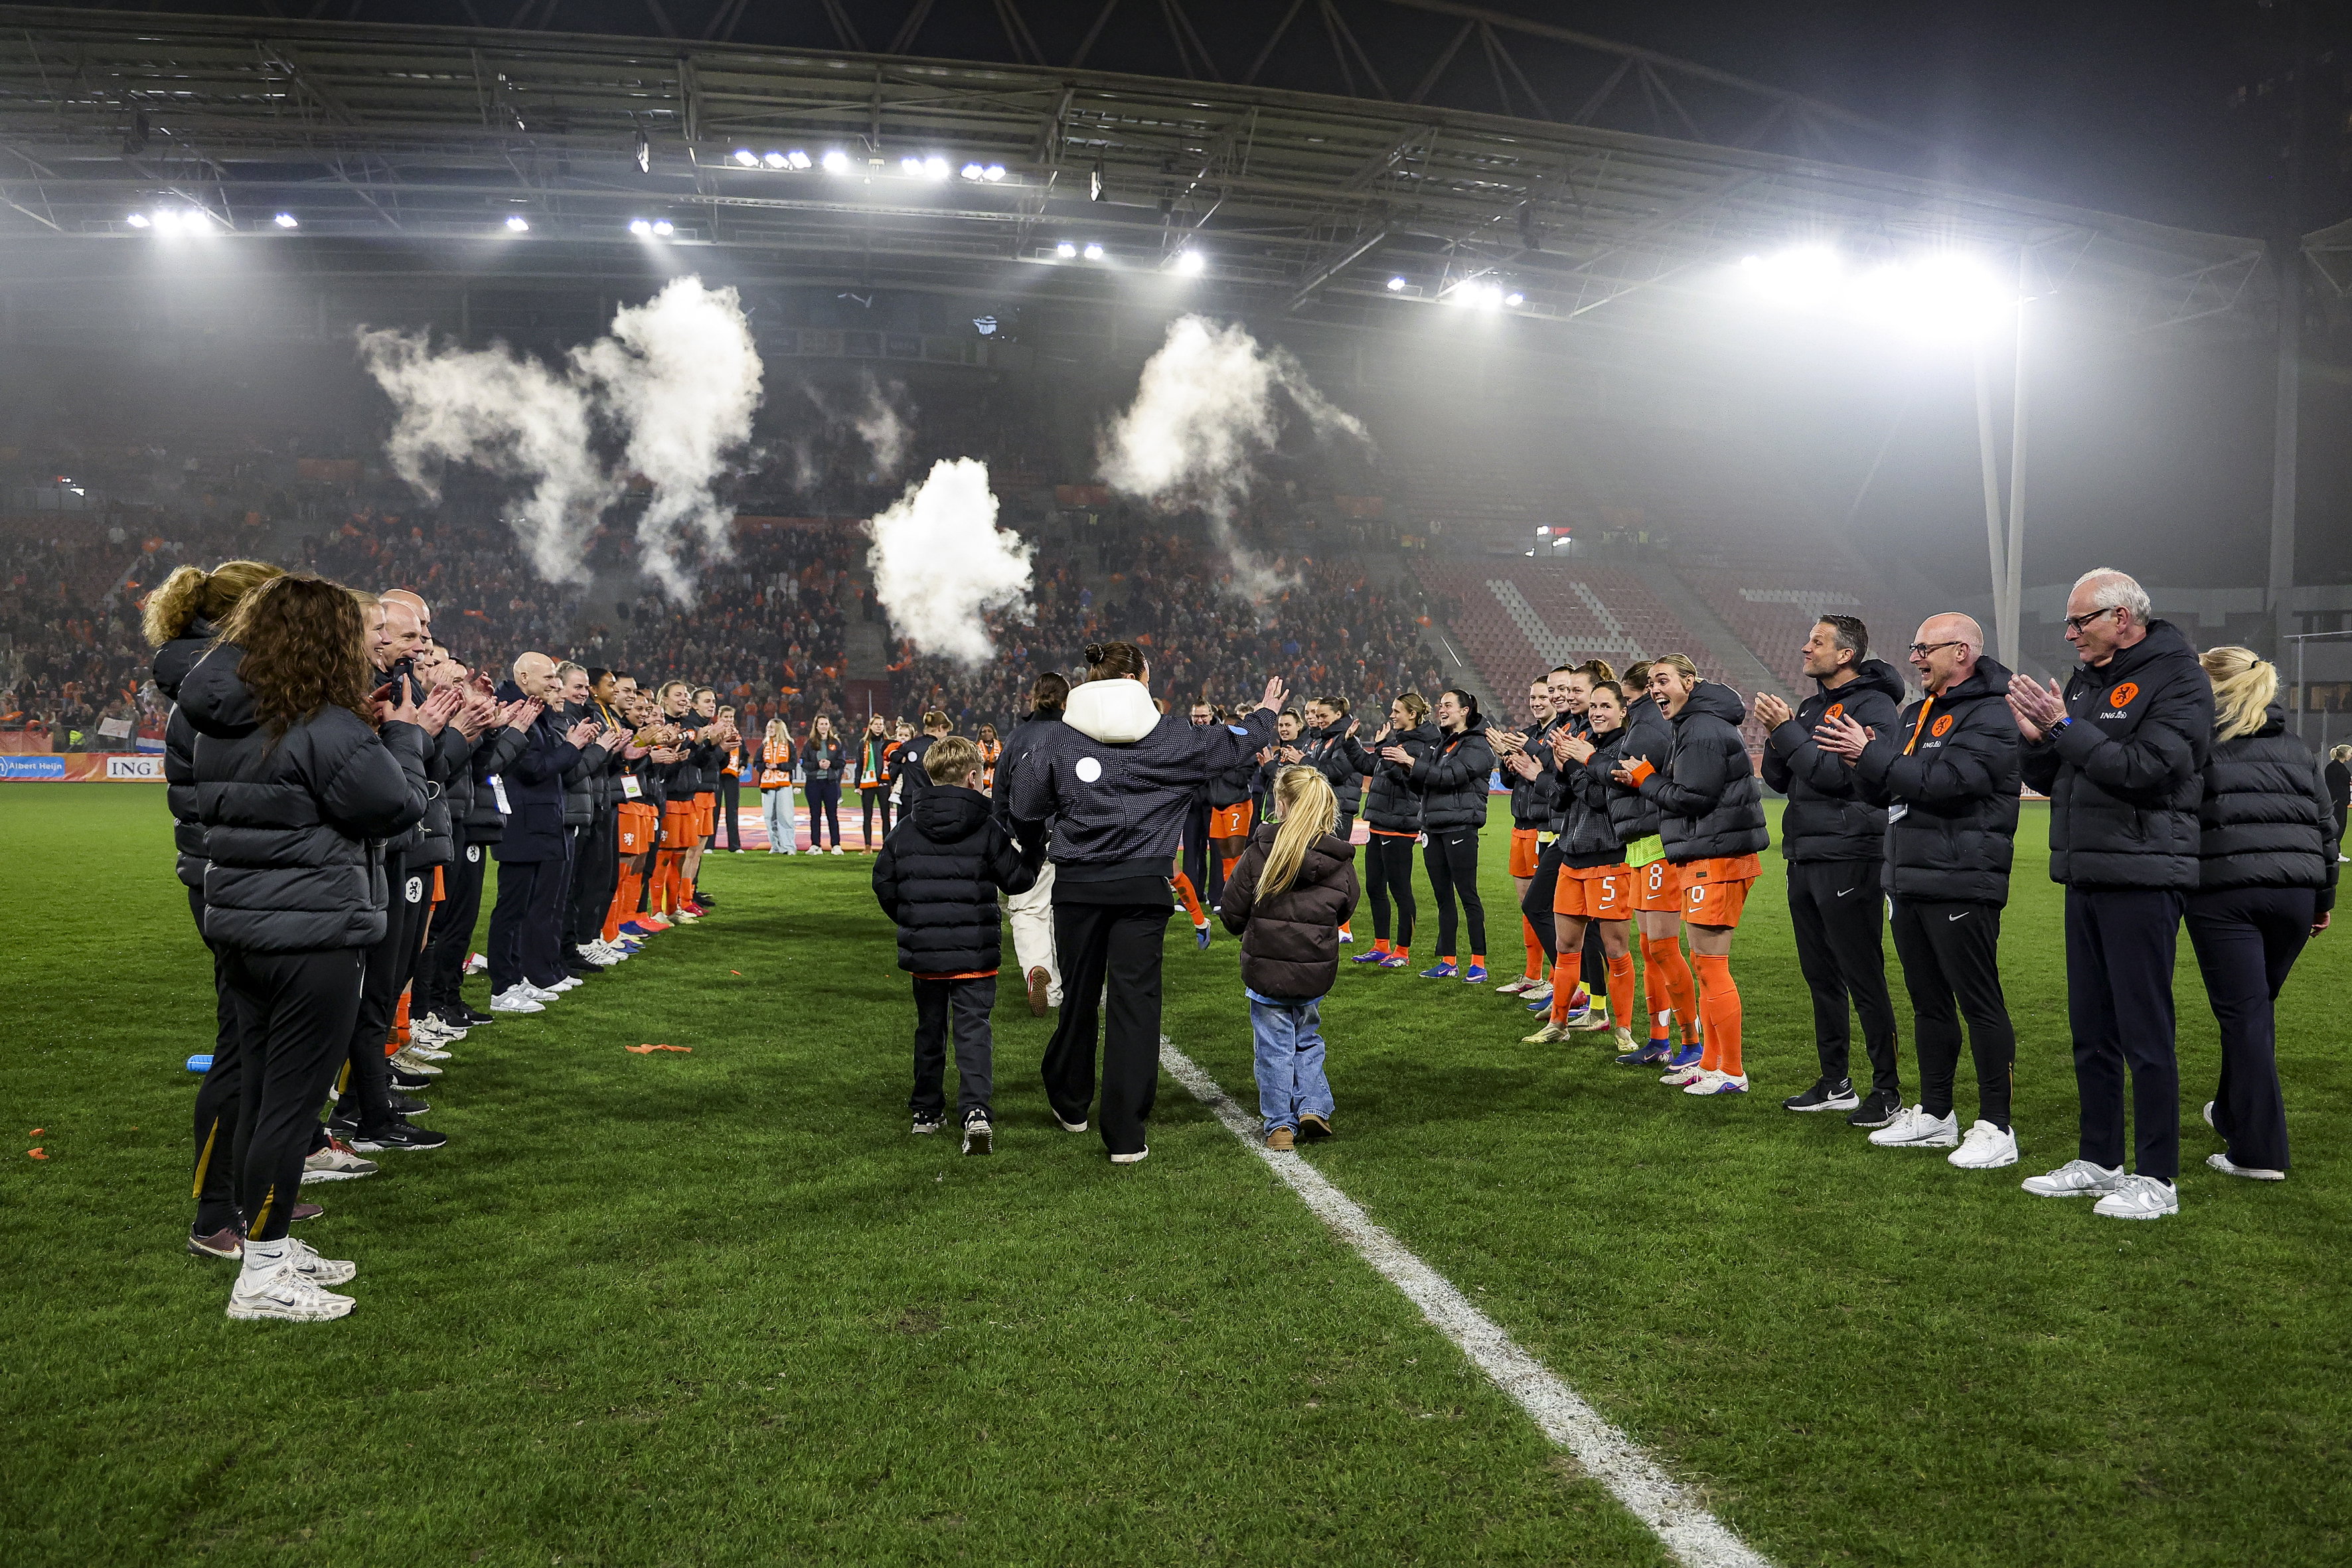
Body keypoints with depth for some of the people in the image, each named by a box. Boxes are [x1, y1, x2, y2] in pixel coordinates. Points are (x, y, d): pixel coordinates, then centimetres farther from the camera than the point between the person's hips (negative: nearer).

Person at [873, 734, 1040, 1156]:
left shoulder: (905, 828, 1)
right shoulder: (988, 829, -7)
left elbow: (884, 883, 7)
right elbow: (1018, 880, -2)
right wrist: (1029, 856, 19)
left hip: (923, 950, 3)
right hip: (974, 951, -3)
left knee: (930, 1028, 18)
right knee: (973, 1029, -3)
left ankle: (926, 1111, 29)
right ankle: (975, 1111, -20)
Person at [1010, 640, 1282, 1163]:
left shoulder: (1060, 737, -1)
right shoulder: (1171, 740, 0)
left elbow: (1025, 807, 1)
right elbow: (1233, 745, 15)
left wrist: (1032, 851, 22)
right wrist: (1267, 713, 35)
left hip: (1077, 885, 2)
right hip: (1143, 889, -1)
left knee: (1079, 996, 16)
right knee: (1135, 1001, 1)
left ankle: (1070, 1104, 36)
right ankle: (1125, 1135, 0)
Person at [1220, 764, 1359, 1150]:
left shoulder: (1259, 852, -11)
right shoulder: (1340, 861, -6)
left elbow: (1231, 913, -5)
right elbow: (1345, 910, 10)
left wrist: (1248, 928, 16)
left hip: (1265, 966, -2)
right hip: (1316, 970, 2)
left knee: (1274, 1046, 9)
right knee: (1308, 1039, 22)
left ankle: (1280, 1123, 10)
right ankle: (1313, 1106, 12)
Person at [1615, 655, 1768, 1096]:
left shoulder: (1702, 729, -14)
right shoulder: (1695, 725, 20)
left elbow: (1693, 796, -19)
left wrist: (1644, 778, -6)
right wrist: (1644, 775, 4)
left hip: (1715, 859, -11)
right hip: (1705, 857, 11)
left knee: (1712, 967, -6)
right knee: (1706, 964, 15)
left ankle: (1732, 1073, 2)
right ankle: (1710, 1063, 23)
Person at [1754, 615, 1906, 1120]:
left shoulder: (1872, 705, -9)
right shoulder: (1811, 706, 17)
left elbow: (1836, 773, -20)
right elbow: (1777, 779, 14)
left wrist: (1787, 731, -15)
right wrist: (1776, 734, -2)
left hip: (1848, 856, -9)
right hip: (1804, 856, 9)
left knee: (1864, 979, -5)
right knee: (1821, 976, 13)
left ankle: (1888, 1088, 3)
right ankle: (1835, 1083, 23)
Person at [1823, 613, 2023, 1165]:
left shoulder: (1990, 716, -10)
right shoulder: (1914, 715, 18)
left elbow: (1943, 782, -23)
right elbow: (1882, 793, 18)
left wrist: (1871, 756, -20)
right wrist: (1863, 764, -3)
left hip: (1962, 885, -9)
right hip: (1909, 881, 9)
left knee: (1980, 1003, -4)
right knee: (1928, 1002, 15)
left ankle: (1996, 1127, 2)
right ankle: (1934, 1115, 25)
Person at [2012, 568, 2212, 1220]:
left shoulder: (2178, 678, -8)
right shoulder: (2084, 680, 16)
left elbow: (2145, 769, -21)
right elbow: (2049, 780, 18)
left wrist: (2065, 727, -17)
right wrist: (2038, 740, -2)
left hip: (2143, 880, -8)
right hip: (2085, 878, 8)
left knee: (2146, 1033, -3)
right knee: (2091, 1031, 13)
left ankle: (2156, 1178, 6)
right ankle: (2100, 1161, 24)